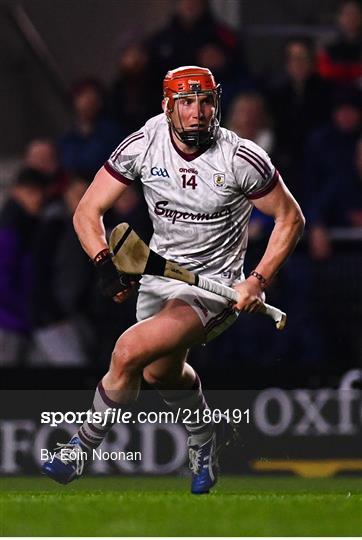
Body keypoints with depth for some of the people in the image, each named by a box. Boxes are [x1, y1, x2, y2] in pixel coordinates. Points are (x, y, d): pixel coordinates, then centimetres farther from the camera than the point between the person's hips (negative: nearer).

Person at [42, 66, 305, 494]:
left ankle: (83, 446, -4)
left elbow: (290, 219, -6)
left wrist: (258, 281, -15)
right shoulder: (143, 146, -12)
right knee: (160, 372, 21)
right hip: (159, 271, 5)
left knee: (129, 352, -23)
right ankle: (203, 440, 53)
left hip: (215, 285, -5)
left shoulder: (242, 159, -19)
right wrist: (105, 264, -24)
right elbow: (87, 211, -7)